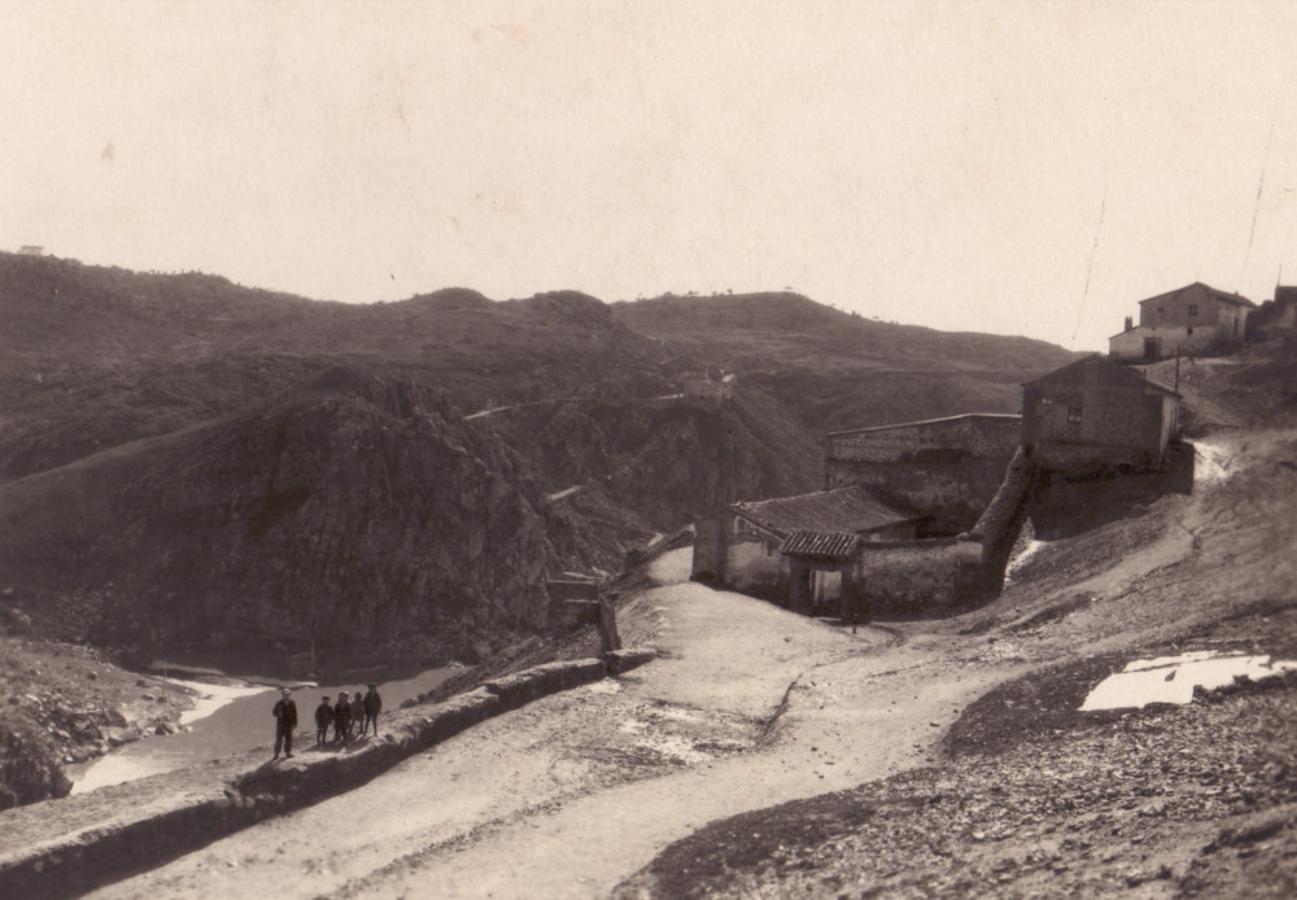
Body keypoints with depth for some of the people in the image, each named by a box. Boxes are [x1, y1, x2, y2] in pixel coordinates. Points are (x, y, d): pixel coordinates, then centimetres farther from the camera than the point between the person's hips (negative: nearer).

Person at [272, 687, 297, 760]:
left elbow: (294, 714, 4)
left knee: (288, 739, 4)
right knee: (279, 739, -3)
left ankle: (288, 753, 13)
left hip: (289, 724, 2)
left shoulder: (292, 704, 1)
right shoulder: (279, 704, -3)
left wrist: (294, 723, 2)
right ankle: (276, 754, 1)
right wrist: (279, 714, -21)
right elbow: (275, 712, 1)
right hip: (281, 723, -2)